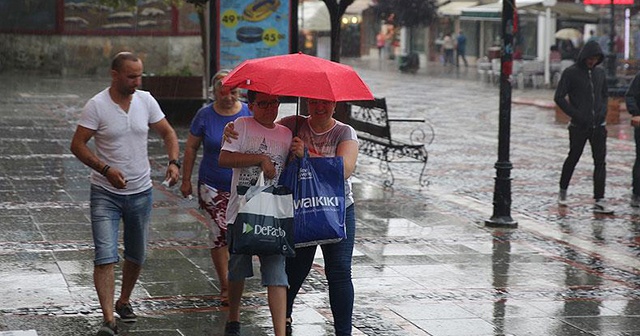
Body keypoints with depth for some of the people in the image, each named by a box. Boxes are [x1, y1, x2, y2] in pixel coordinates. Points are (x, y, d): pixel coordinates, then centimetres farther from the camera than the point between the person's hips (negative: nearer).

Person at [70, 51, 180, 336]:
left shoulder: (146, 101, 0)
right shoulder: (96, 106, -12)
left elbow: (168, 133, 9)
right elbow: (78, 144, -11)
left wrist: (173, 162, -9)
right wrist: (106, 170, -24)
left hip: (141, 192, 4)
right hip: (106, 193, -4)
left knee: (136, 256, 16)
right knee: (105, 256, -15)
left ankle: (124, 302, 38)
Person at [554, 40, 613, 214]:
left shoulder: (599, 72, 9)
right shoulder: (570, 73, -6)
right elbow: (559, 97, -8)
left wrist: (602, 112, 2)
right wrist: (576, 115, -13)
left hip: (598, 126, 4)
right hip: (579, 127, -4)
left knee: (600, 162, -3)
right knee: (573, 159, 9)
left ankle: (599, 201, -5)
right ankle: (563, 191, 31)